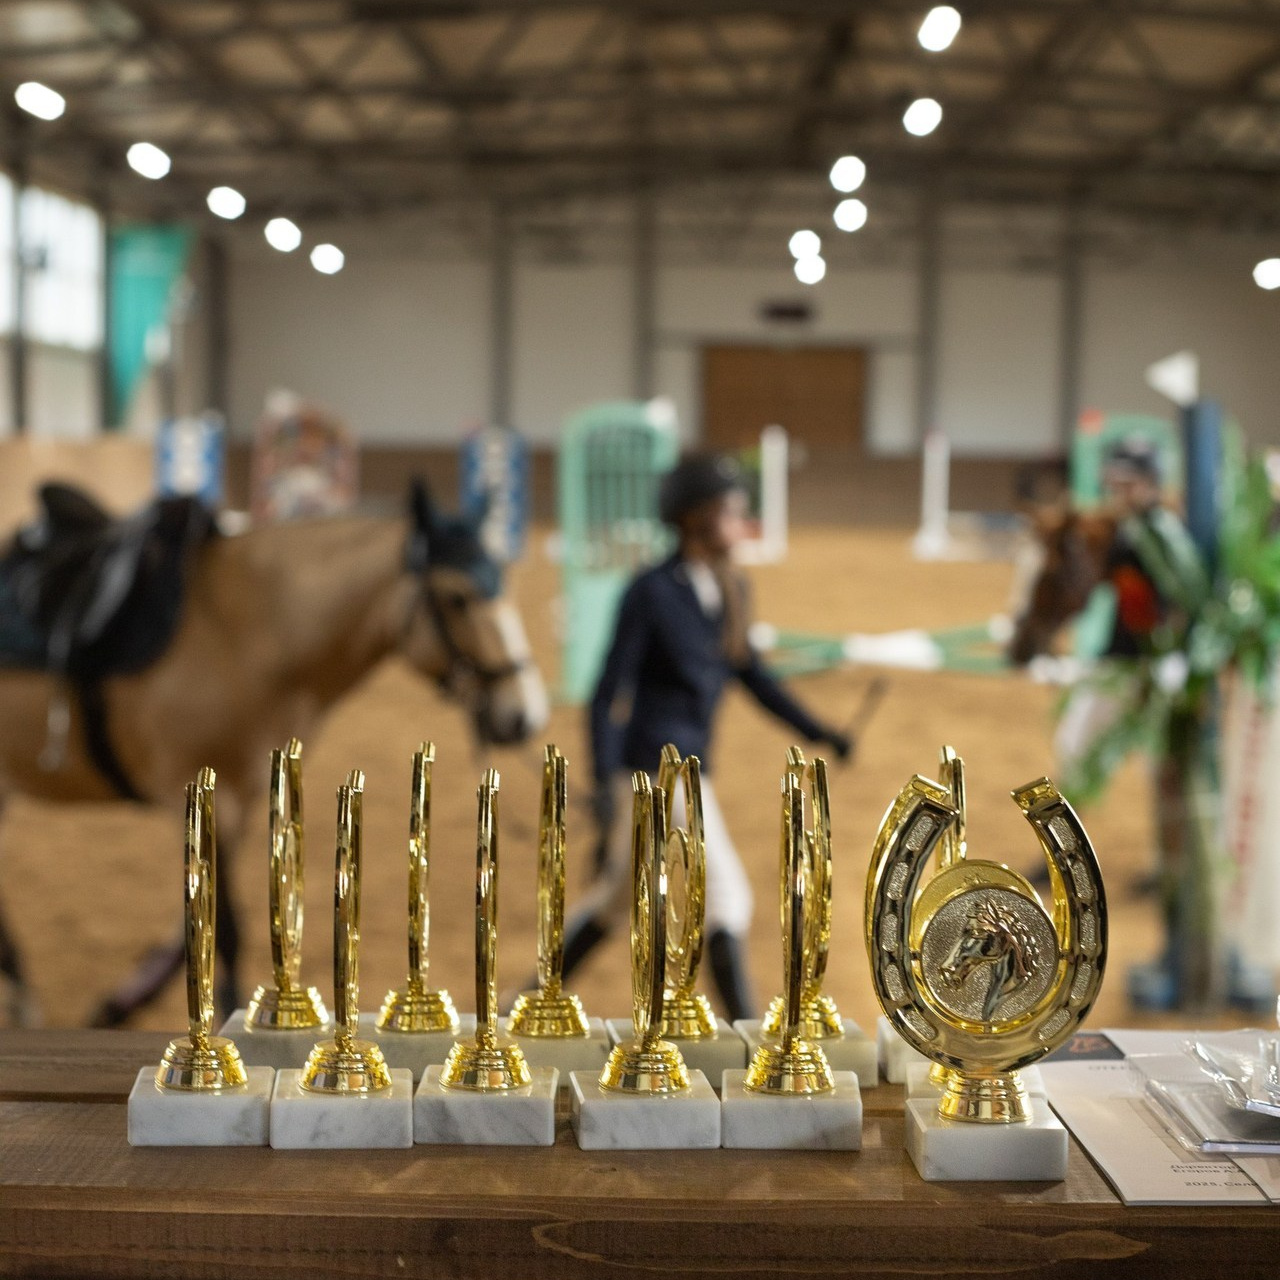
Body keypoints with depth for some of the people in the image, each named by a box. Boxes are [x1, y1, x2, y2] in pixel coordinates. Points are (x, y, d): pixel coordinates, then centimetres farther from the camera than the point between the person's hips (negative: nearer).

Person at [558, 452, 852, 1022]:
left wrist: (816, 732, 10)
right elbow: (610, 692, -15)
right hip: (652, 760, -9)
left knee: (621, 892, 19)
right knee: (727, 893, -9)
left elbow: (748, 671, 16)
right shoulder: (650, 592, -15)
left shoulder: (730, 590, 7)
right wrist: (607, 785, -22)